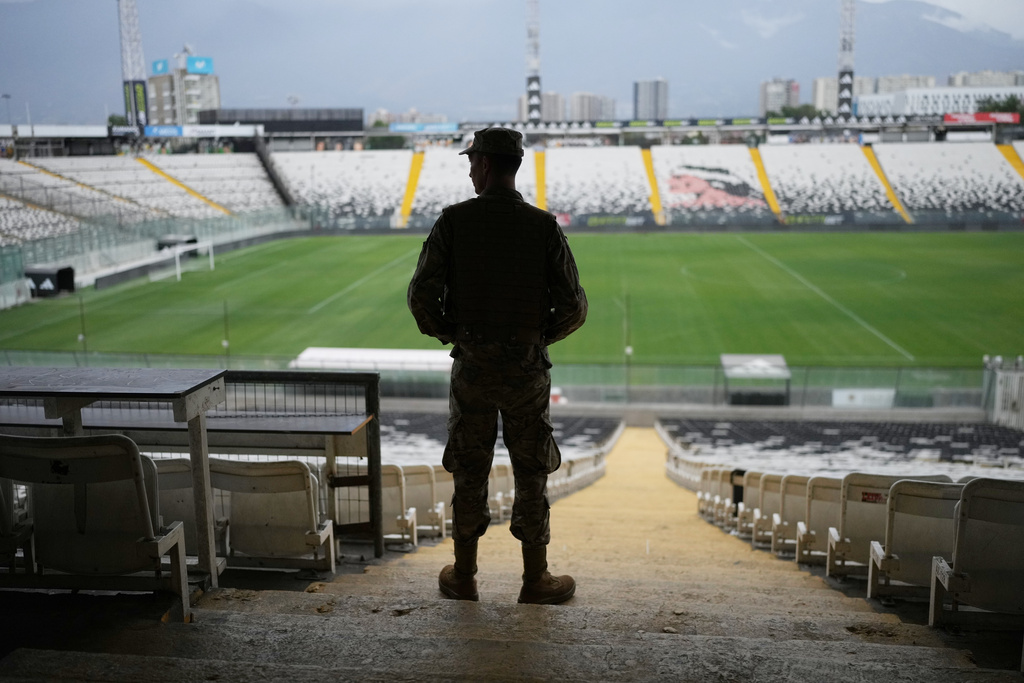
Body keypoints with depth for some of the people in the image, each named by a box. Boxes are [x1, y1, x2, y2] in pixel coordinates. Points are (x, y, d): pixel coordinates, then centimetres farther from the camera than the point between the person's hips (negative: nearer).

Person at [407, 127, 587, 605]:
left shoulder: (454, 220, -7)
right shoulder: (544, 226, -6)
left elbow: (421, 296, -9)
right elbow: (574, 306, -7)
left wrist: (446, 333, 9)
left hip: (471, 367, 1)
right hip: (527, 368, 0)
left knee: (469, 474, 13)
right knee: (531, 476, 11)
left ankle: (464, 577, 25)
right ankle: (535, 580, 21)